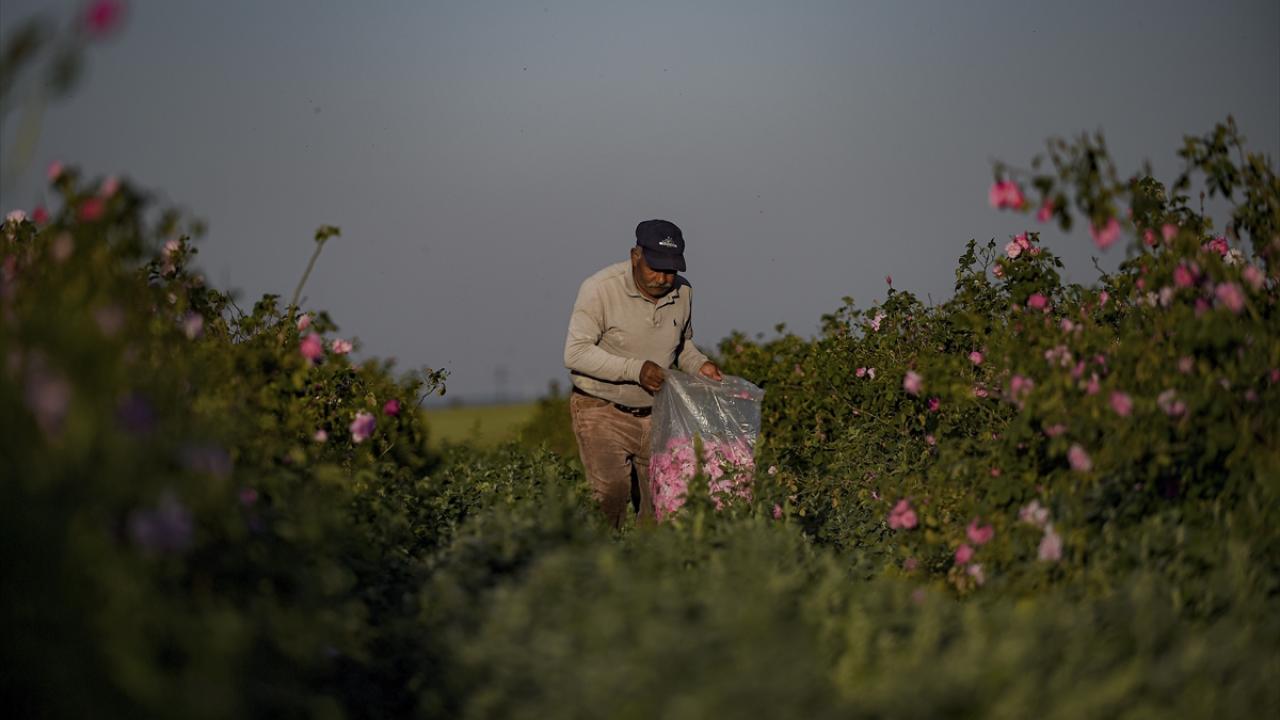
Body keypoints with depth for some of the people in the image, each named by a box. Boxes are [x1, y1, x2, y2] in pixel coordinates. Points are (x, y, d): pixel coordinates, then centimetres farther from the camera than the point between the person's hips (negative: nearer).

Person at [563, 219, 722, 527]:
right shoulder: (600, 289, -16)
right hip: (602, 409, -5)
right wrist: (635, 369, -25)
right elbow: (575, 353, -18)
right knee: (612, 495, -20)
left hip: (654, 412, 5)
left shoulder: (682, 292, 1)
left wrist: (699, 365, -3)